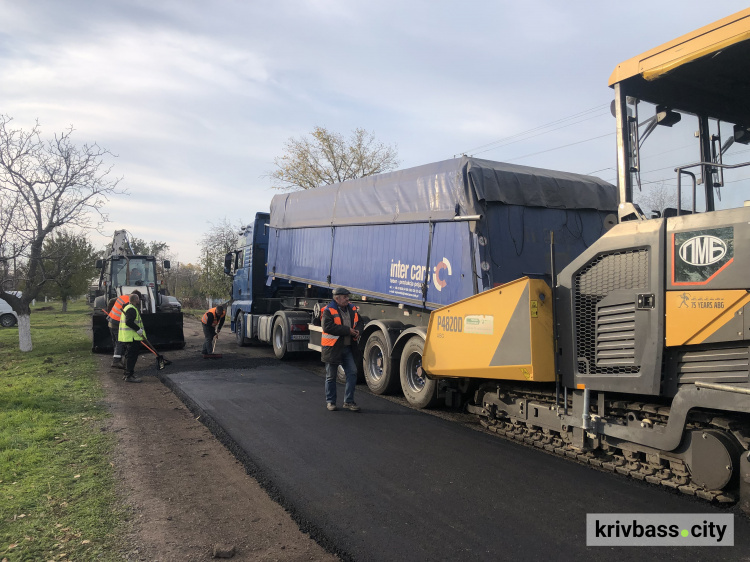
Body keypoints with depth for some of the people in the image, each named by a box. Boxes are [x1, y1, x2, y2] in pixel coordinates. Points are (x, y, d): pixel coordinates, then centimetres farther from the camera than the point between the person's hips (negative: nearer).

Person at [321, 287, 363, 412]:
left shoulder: (352, 309, 8)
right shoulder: (328, 310, -12)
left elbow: (359, 322, 20)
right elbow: (328, 327, -24)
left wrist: (357, 331, -4)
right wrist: (348, 330, -22)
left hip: (348, 348, 5)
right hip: (333, 348, -5)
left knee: (352, 372, 0)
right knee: (331, 376, 7)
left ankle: (348, 401, 10)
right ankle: (330, 401, 22)